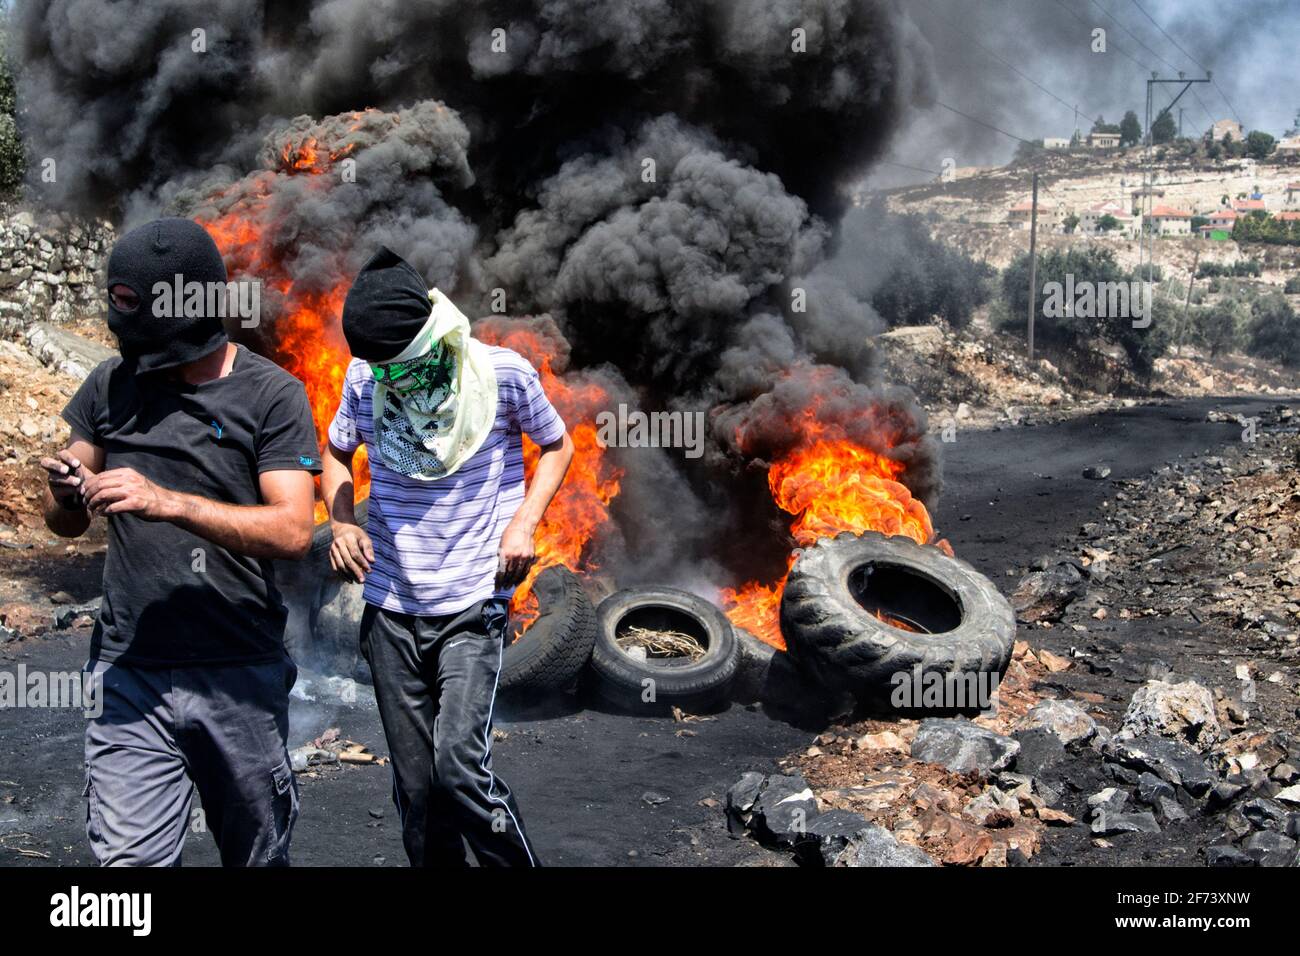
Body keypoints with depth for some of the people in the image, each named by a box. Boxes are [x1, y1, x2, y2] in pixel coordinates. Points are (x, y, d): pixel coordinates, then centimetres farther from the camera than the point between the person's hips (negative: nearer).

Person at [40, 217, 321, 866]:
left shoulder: (271, 394, -5)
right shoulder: (112, 386, 6)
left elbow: (293, 531, -15)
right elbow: (65, 523, 11)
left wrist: (165, 501, -25)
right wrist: (66, 493, -13)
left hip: (241, 673, -2)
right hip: (132, 672, 2)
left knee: (258, 855, 13)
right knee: (129, 857, -6)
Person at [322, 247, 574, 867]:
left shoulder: (502, 372, -8)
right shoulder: (364, 379, -1)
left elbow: (557, 445, 8)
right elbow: (337, 454, 18)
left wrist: (524, 523, -8)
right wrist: (342, 521, -2)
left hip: (473, 606, -3)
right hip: (390, 607, 3)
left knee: (459, 764, -16)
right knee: (414, 786, 8)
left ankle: (516, 862, 5)